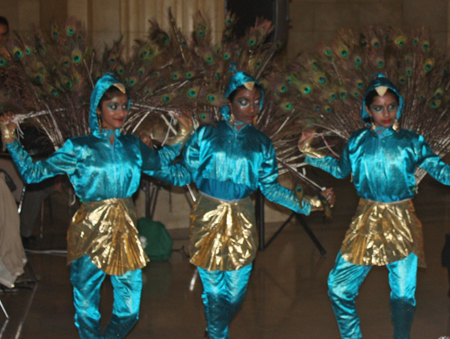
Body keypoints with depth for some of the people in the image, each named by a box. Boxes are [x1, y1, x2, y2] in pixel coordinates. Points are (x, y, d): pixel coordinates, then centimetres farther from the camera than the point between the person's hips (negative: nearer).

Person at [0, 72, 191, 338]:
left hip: (125, 231, 4)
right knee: (87, 307, 2)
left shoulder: (132, 145, 8)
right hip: (91, 232, -3)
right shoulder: (80, 148, -4)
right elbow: (33, 172, -3)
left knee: (129, 308, 6)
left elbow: (157, 162, 29)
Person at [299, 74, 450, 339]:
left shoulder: (411, 142, 0)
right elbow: (341, 169, 20)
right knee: (339, 287, -2)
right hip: (366, 223, 2)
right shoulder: (358, 141, 5)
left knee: (403, 294, 2)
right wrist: (310, 152, 13)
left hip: (402, 224, -2)